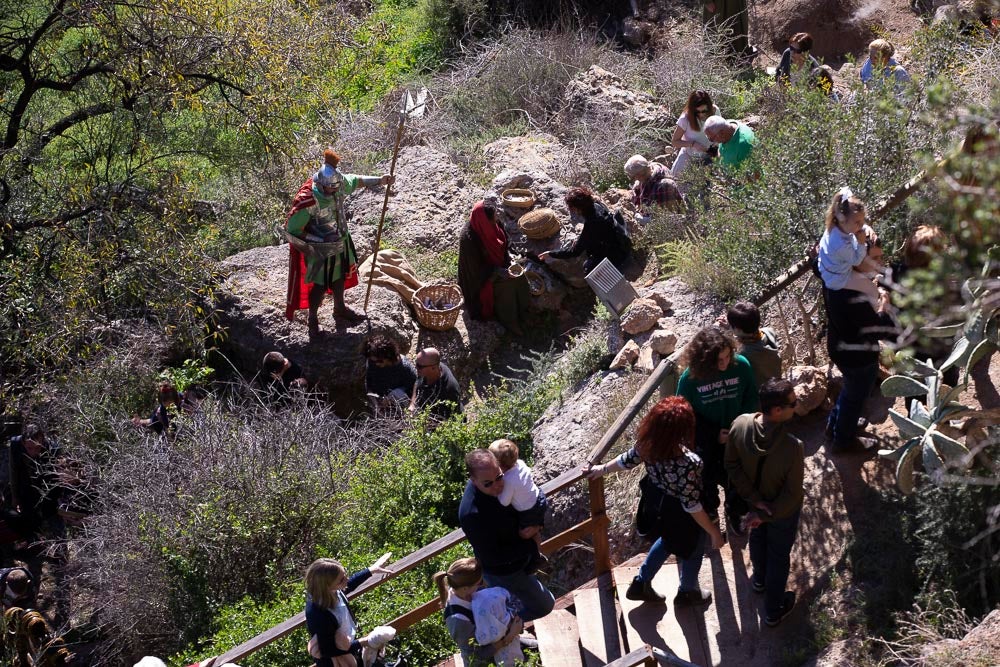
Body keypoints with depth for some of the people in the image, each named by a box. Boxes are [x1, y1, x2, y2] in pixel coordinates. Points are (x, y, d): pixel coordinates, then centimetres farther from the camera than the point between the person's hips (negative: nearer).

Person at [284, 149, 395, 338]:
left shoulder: (339, 184, -15)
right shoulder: (307, 201, -34)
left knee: (340, 277, 25)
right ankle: (313, 319, 30)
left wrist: (380, 180, -6)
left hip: (340, 243, 7)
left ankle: (340, 309, 51)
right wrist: (317, 241, -23)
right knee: (320, 285, 5)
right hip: (320, 250, -7)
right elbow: (292, 228, -26)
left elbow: (356, 180, 6)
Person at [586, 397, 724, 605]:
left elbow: (627, 460, -4)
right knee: (693, 552, 27)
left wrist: (602, 469, 17)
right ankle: (687, 593, 54)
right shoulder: (687, 464, -42)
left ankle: (641, 584, 49)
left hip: (660, 508, 6)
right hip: (684, 517, -5)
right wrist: (714, 532, -16)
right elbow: (692, 507, -31)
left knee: (668, 540, 36)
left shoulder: (646, 445, -24)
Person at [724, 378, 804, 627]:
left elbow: (732, 465, -14)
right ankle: (773, 611, 45)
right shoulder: (793, 447, -42)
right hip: (783, 510, -4)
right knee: (779, 556, 22)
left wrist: (754, 499, -11)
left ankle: (760, 579, 64)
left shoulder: (740, 425, -29)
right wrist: (765, 515, -15)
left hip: (754, 499, 4)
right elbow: (792, 495, -29)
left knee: (758, 536, 35)